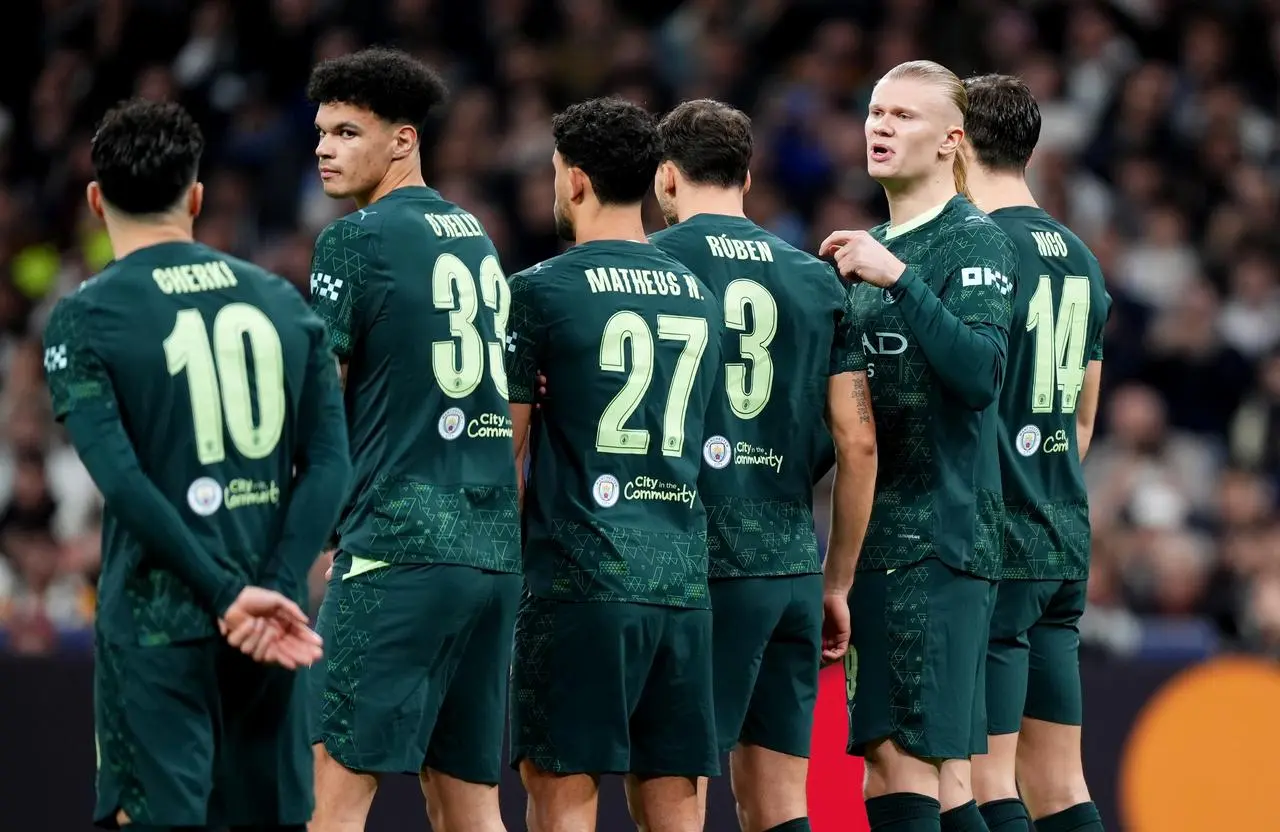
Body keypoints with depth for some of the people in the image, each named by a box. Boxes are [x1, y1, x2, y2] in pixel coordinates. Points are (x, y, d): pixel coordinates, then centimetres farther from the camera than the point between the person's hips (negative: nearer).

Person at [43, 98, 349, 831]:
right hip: (271, 617, 4)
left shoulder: (85, 318, -5)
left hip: (157, 625, -4)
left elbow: (122, 480, -15)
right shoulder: (282, 301, 8)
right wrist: (275, 590, -7)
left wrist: (228, 595, -15)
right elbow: (330, 464, 0)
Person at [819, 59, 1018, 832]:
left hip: (939, 542, -8)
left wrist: (900, 280, -25)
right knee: (886, 765, 7)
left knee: (914, 766, -11)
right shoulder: (872, 247, 19)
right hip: (873, 538, 8)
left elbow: (980, 375, -22)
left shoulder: (975, 242, -7)